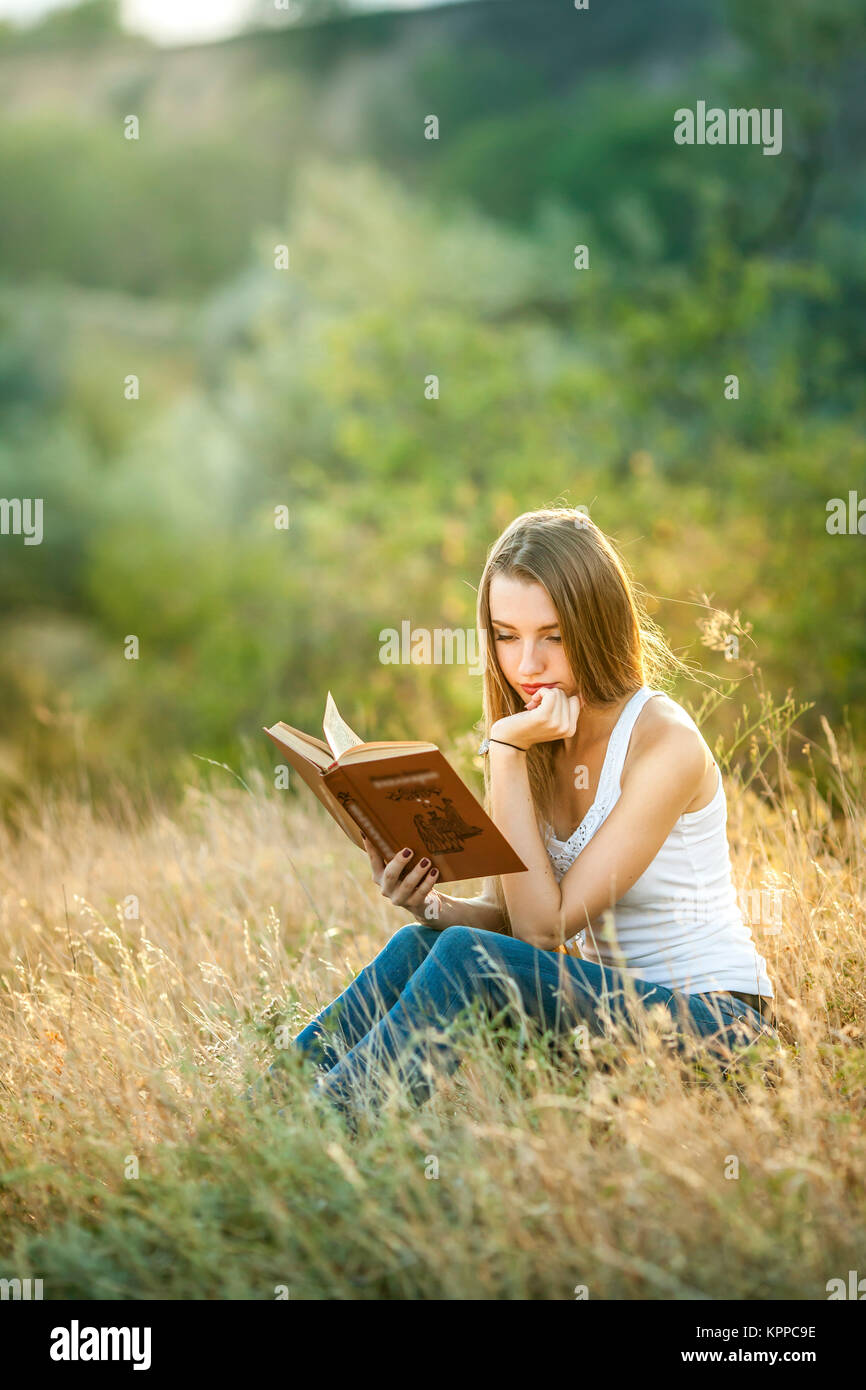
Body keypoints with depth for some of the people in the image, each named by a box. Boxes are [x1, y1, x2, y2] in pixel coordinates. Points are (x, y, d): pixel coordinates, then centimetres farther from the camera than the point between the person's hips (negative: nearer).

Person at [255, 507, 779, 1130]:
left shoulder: (666, 744, -19)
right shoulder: (536, 735, 3)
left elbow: (544, 927, -21)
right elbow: (510, 916, 3)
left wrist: (507, 753, -22)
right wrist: (434, 907, -20)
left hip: (710, 1015, -6)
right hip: (612, 998, 7)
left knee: (466, 959, -26)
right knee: (420, 943, -17)